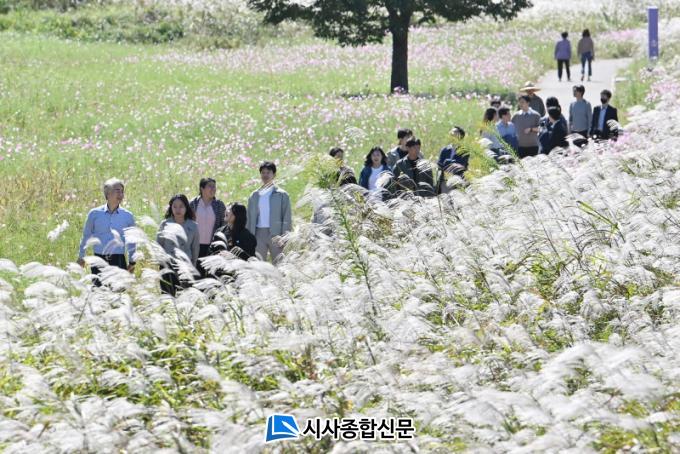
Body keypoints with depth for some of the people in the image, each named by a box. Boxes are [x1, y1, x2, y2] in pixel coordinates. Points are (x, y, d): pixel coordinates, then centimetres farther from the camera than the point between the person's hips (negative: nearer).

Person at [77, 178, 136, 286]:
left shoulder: (127, 216, 4)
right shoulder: (95, 213, 2)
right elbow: (86, 236, 15)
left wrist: (132, 261, 17)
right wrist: (81, 257, 21)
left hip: (118, 261, 0)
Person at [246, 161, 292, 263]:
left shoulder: (282, 195, 5)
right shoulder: (254, 195, 15)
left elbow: (287, 219, 1)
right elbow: (250, 218, 15)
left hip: (276, 234, -3)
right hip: (259, 234, 3)